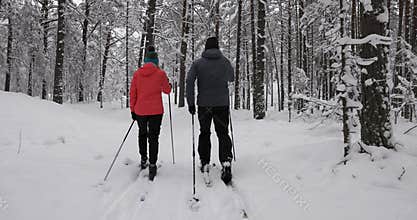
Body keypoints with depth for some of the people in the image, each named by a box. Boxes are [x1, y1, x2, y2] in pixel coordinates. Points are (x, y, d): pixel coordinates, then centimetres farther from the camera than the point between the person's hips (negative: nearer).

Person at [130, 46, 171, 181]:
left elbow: (132, 93, 3)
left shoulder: (137, 73, 1)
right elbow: (167, 90, 6)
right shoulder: (160, 73, -5)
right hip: (156, 111, -2)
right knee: (153, 137, 4)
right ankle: (152, 165, -1)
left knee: (142, 134, 23)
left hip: (140, 111, 2)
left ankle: (143, 159, 26)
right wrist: (169, 85, 29)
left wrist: (132, 110, 11)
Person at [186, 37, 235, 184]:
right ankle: (226, 161, -12)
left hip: (204, 104, 0)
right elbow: (231, 79, 18)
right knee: (223, 133, 6)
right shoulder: (225, 62, 3)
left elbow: (189, 81, -10)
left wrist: (190, 103, -6)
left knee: (204, 133, 14)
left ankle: (204, 163, 16)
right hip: (222, 104, 0)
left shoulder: (198, 63, -1)